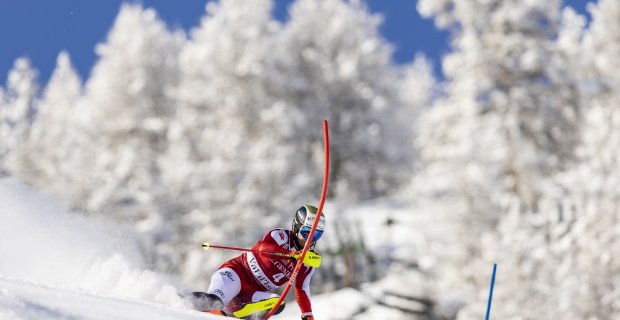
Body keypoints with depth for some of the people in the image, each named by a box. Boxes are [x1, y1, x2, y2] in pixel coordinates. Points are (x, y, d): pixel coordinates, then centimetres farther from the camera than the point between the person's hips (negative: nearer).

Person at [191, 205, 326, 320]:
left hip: (254, 292, 4)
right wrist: (293, 254, -38)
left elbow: (301, 290, 17)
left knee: (276, 303, -25)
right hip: (239, 269, -4)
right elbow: (263, 247, -27)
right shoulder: (281, 235, -6)